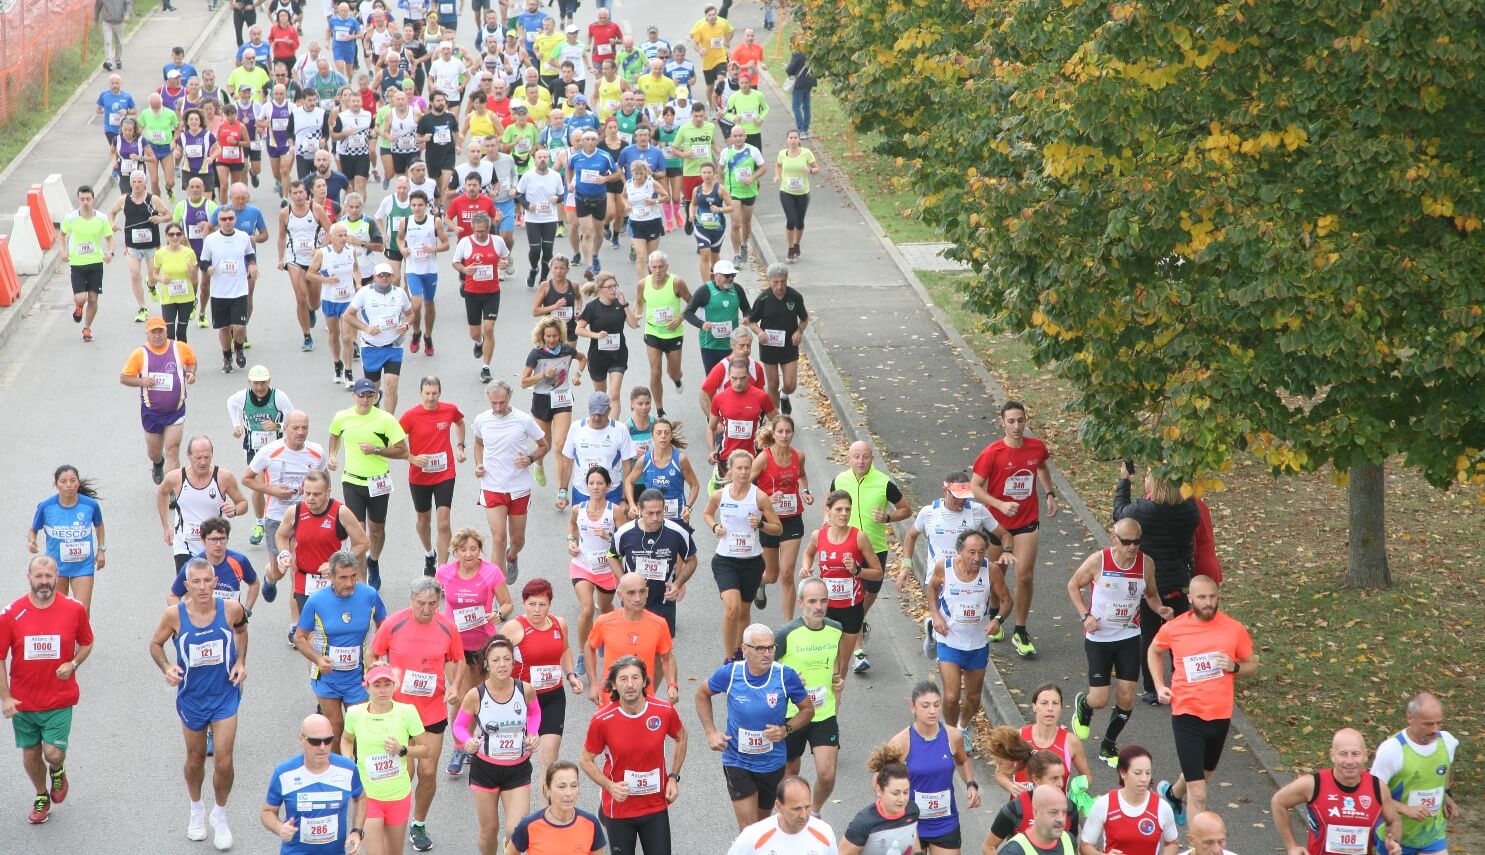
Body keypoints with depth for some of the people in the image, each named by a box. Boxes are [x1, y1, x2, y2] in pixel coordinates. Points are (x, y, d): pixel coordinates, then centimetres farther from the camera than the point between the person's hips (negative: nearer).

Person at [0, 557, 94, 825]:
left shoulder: (74, 609, -7)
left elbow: (86, 643, 10)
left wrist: (73, 664, -10)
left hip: (59, 699, -1)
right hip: (22, 701, 1)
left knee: (54, 753, -10)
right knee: (30, 755, 11)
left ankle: (57, 772, 27)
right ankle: (41, 797, 38)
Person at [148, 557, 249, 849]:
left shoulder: (231, 609, -17)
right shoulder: (175, 614, -19)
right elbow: (156, 644, -2)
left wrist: (241, 661, -3)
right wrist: (166, 667, -20)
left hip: (225, 695, -1)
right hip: (191, 697, 1)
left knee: (223, 762, -5)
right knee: (195, 758, 17)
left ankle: (220, 816, 20)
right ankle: (196, 810, 43)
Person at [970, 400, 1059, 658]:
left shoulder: (1037, 447, -5)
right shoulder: (992, 453, -16)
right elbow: (974, 487, -14)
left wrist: (1050, 494, 13)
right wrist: (1001, 505, -25)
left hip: (1027, 521, 2)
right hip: (997, 522, -2)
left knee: (1025, 576, -6)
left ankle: (1020, 632, 7)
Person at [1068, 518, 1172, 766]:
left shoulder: (1146, 564, -7)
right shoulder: (1098, 561, -16)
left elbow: (1150, 594, 11)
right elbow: (1073, 585, 0)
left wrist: (1160, 609, -11)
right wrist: (1085, 615, -13)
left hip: (1129, 637, 3)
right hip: (1098, 637, -3)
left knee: (1126, 697, 0)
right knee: (1099, 700, -5)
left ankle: (1109, 745, 24)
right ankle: (1082, 704, 35)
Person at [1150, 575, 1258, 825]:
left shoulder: (1234, 629, -5)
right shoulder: (1173, 629, -6)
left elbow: (1252, 665, 7)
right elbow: (1154, 651, 15)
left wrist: (1234, 667, -15)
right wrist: (1159, 686, 3)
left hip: (1220, 716, 3)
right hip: (1187, 717, -3)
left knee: (1204, 774, 29)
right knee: (1198, 795, -10)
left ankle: (1173, 794, 61)